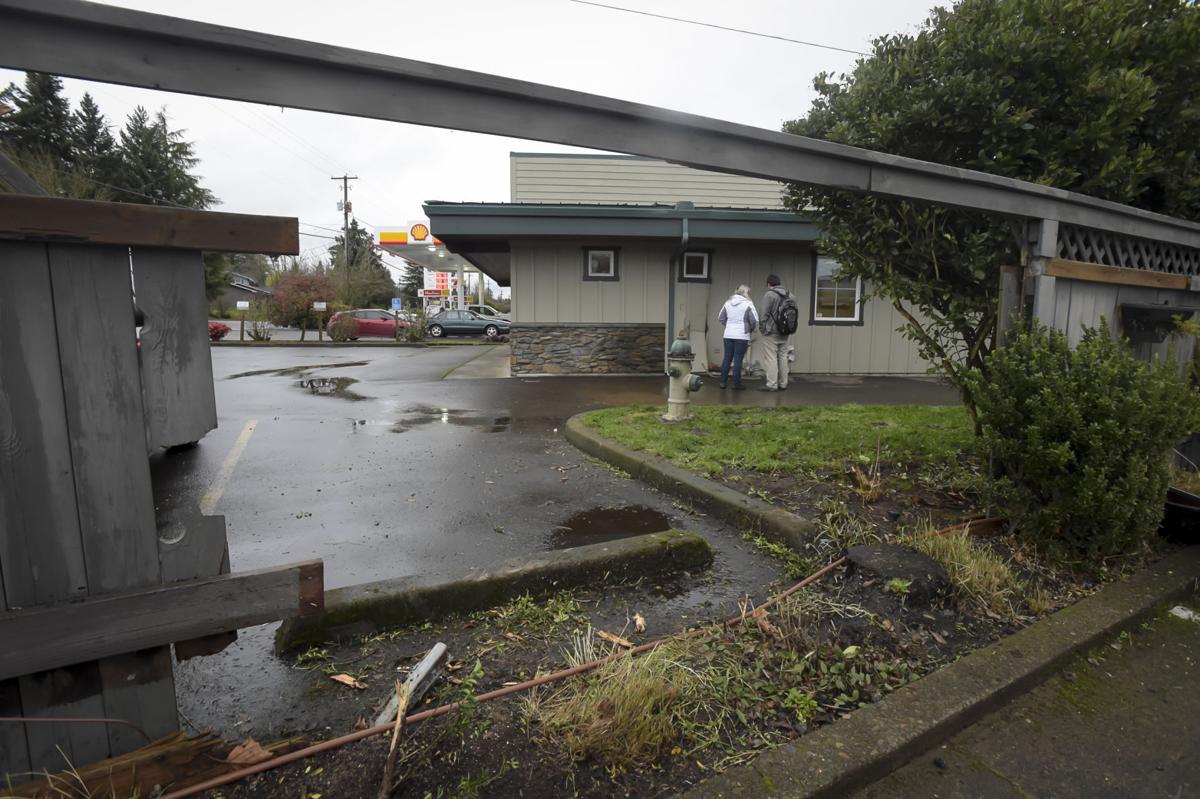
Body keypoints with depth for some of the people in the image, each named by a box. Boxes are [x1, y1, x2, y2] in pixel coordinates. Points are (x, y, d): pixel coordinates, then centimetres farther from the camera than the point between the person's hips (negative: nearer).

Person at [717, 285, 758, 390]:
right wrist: (751, 329, 9)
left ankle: (723, 382, 14)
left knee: (727, 358, 11)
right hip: (741, 336, -4)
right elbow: (754, 321, -9)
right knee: (738, 360, 0)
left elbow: (720, 318, 12)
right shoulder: (748, 304, -7)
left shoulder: (728, 303, 7)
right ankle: (736, 383, 4)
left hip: (728, 335, 4)